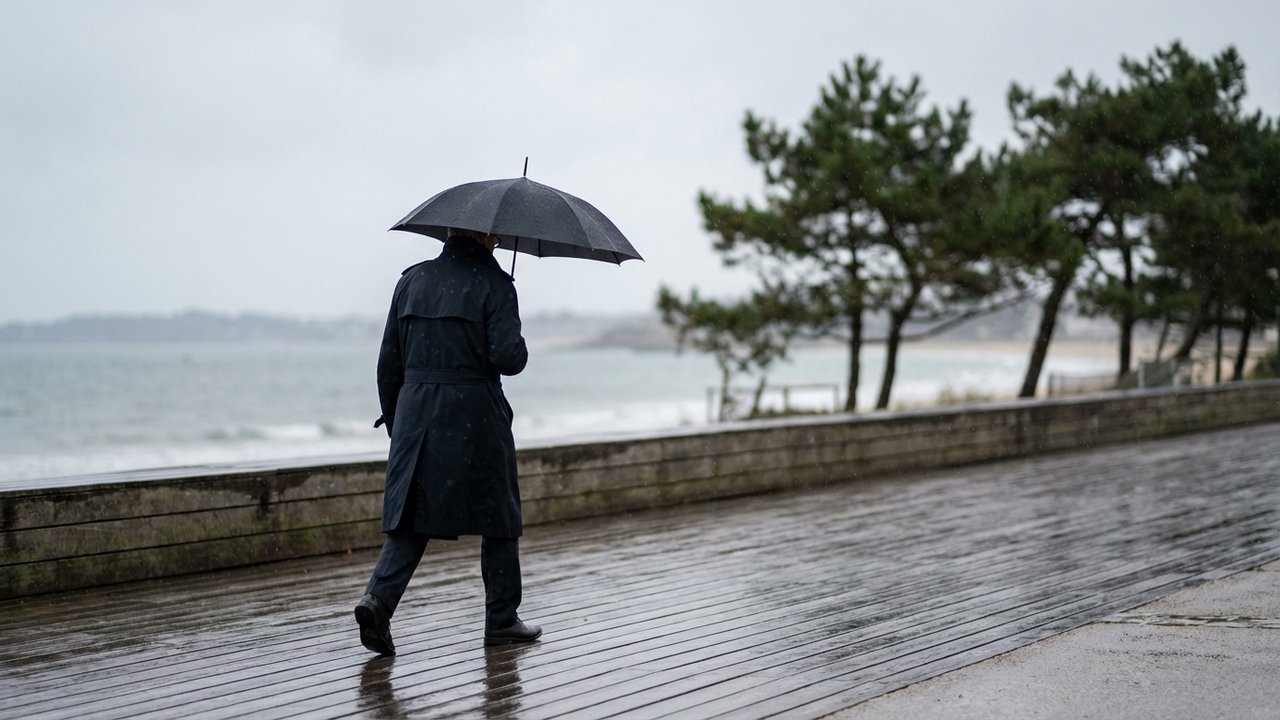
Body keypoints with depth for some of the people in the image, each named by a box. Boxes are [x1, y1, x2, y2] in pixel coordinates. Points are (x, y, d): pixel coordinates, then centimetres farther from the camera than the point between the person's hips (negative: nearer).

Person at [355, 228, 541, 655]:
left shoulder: (412, 280, 8)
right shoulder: (493, 283, -7)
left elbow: (389, 360, 9)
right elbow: (507, 358, -15)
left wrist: (393, 419, 17)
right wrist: (521, 351, 8)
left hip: (416, 412, 4)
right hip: (475, 414, -4)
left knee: (411, 515, 6)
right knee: (498, 518, 10)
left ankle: (378, 597, -15)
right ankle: (501, 620, 18)